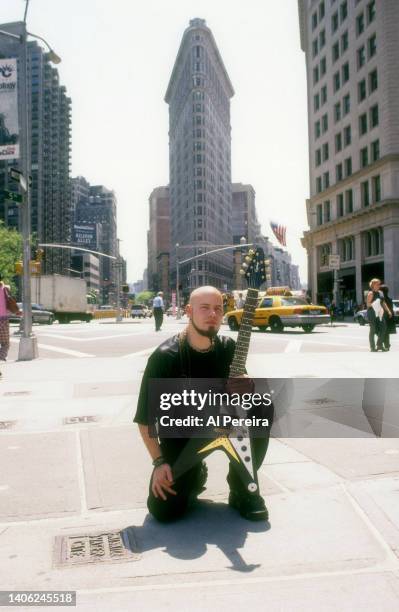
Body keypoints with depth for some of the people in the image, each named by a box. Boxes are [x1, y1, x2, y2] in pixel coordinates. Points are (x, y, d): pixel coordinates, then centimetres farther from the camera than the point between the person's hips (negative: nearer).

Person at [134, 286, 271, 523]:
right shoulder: (165, 356, -21)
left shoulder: (229, 348, -8)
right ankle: (195, 475, 17)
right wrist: (159, 462, -18)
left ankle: (242, 488, -6)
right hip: (181, 434, -3)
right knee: (164, 509, -19)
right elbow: (145, 417, -14)